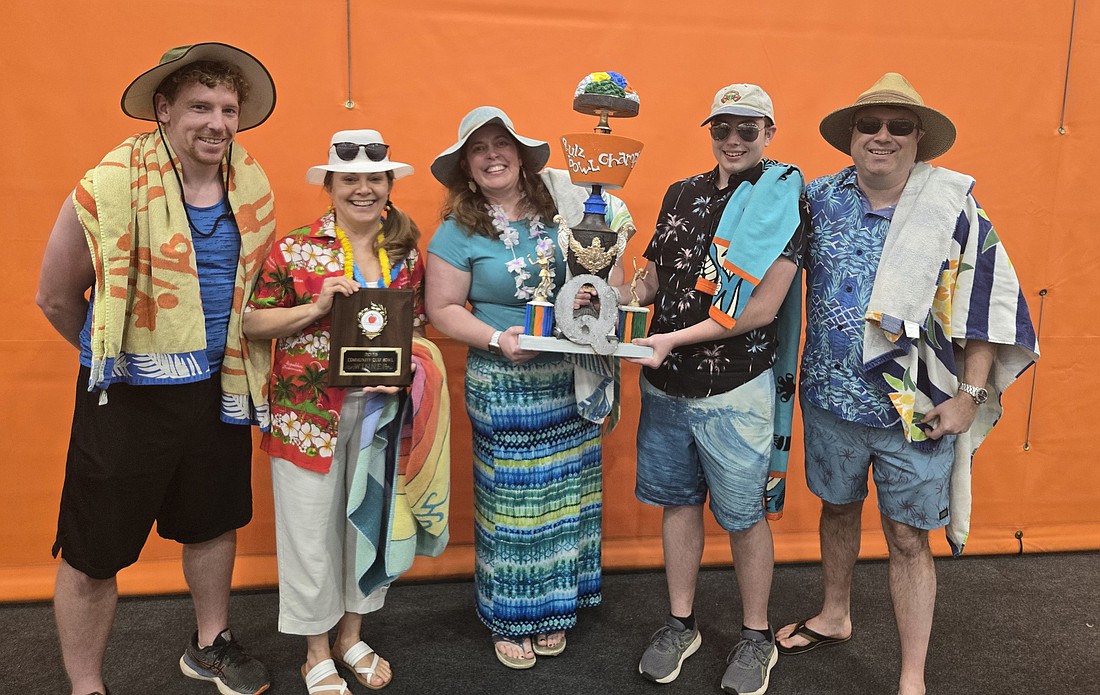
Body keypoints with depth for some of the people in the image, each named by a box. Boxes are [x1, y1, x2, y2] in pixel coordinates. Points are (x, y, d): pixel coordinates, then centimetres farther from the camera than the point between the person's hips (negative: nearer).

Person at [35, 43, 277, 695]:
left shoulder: (253, 187, -1)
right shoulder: (110, 187, -16)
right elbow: (57, 297, -5)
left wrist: (217, 352, 11)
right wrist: (118, 351, 8)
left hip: (218, 385, 5)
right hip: (129, 395, -5)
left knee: (215, 521, 20)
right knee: (93, 554, 5)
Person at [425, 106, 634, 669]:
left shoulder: (559, 210, 4)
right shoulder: (459, 232, -3)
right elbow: (442, 309, -4)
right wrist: (498, 339, -18)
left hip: (570, 382, 4)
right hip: (504, 388, -3)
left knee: (565, 494, 12)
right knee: (511, 502, 4)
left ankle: (553, 610, 30)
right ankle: (510, 620, 23)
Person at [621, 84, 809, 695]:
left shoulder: (786, 203, -9)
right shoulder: (682, 194, 8)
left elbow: (762, 308, -16)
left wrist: (674, 340, -19)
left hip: (735, 391, -5)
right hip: (665, 386, 5)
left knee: (744, 516, 9)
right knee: (679, 502, 15)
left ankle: (757, 637, 29)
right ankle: (682, 624, 33)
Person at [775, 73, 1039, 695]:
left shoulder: (953, 211, -7)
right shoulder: (818, 199, -1)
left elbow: (991, 305, -3)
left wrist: (970, 395, -8)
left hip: (915, 408, -2)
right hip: (830, 399, 3)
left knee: (908, 538, 6)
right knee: (838, 507, 21)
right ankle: (835, 618, 44)